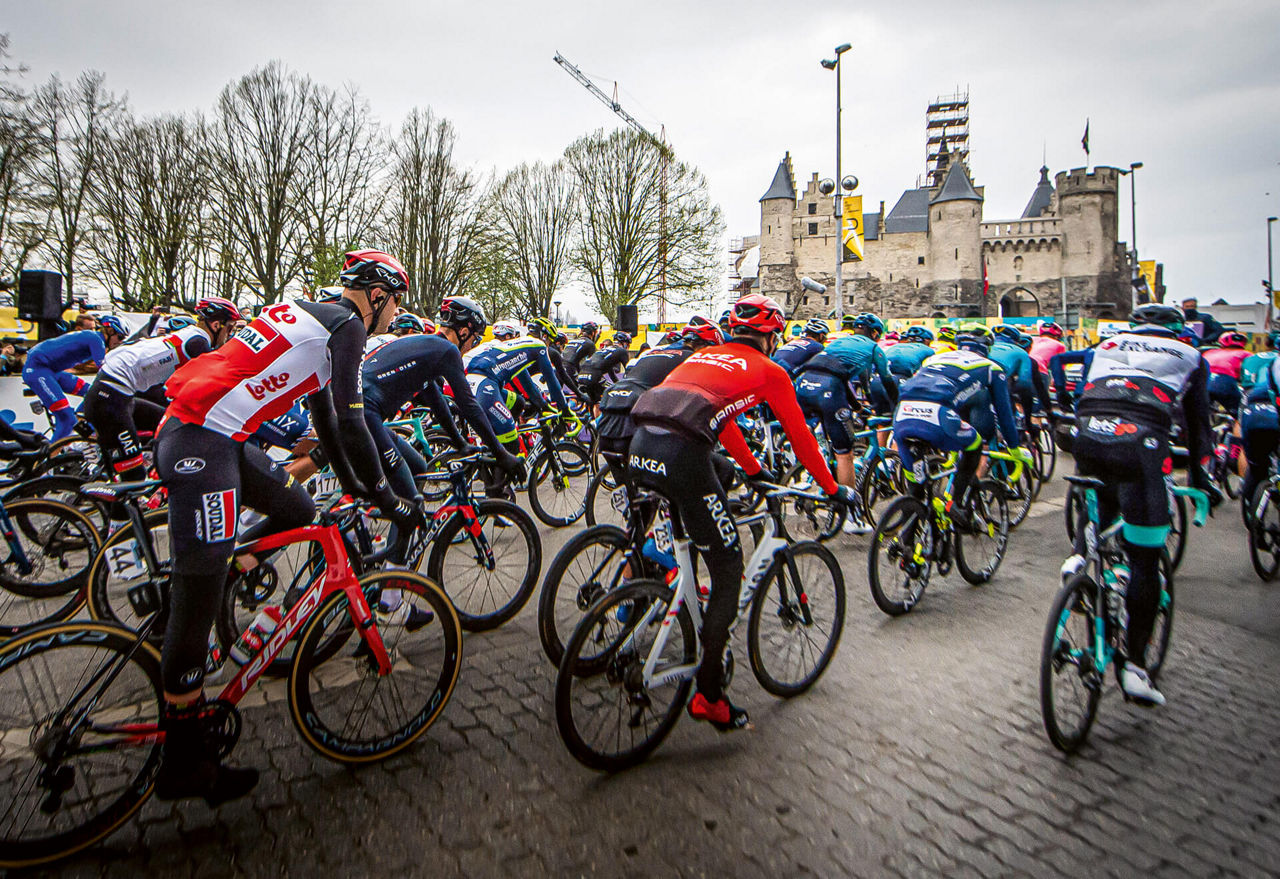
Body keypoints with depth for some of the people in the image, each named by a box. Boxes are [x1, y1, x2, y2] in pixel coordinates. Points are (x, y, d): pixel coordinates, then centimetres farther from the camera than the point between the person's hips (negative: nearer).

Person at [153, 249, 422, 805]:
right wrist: (387, 498, -5)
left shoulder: (316, 316, 21)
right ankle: (184, 764, 10)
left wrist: (351, 481, 32)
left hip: (216, 437, 10)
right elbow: (350, 420, -14)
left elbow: (324, 412, 27)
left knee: (298, 512, 18)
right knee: (199, 602, -3)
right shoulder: (346, 325, -7)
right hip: (201, 444, -10)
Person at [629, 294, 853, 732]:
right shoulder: (769, 371, 14)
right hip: (682, 454, -7)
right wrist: (833, 489, 34)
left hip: (639, 448, 7)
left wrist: (754, 469, 53)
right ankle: (709, 695, 9)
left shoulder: (706, 354, 31)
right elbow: (800, 436, 20)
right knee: (728, 571, 6)